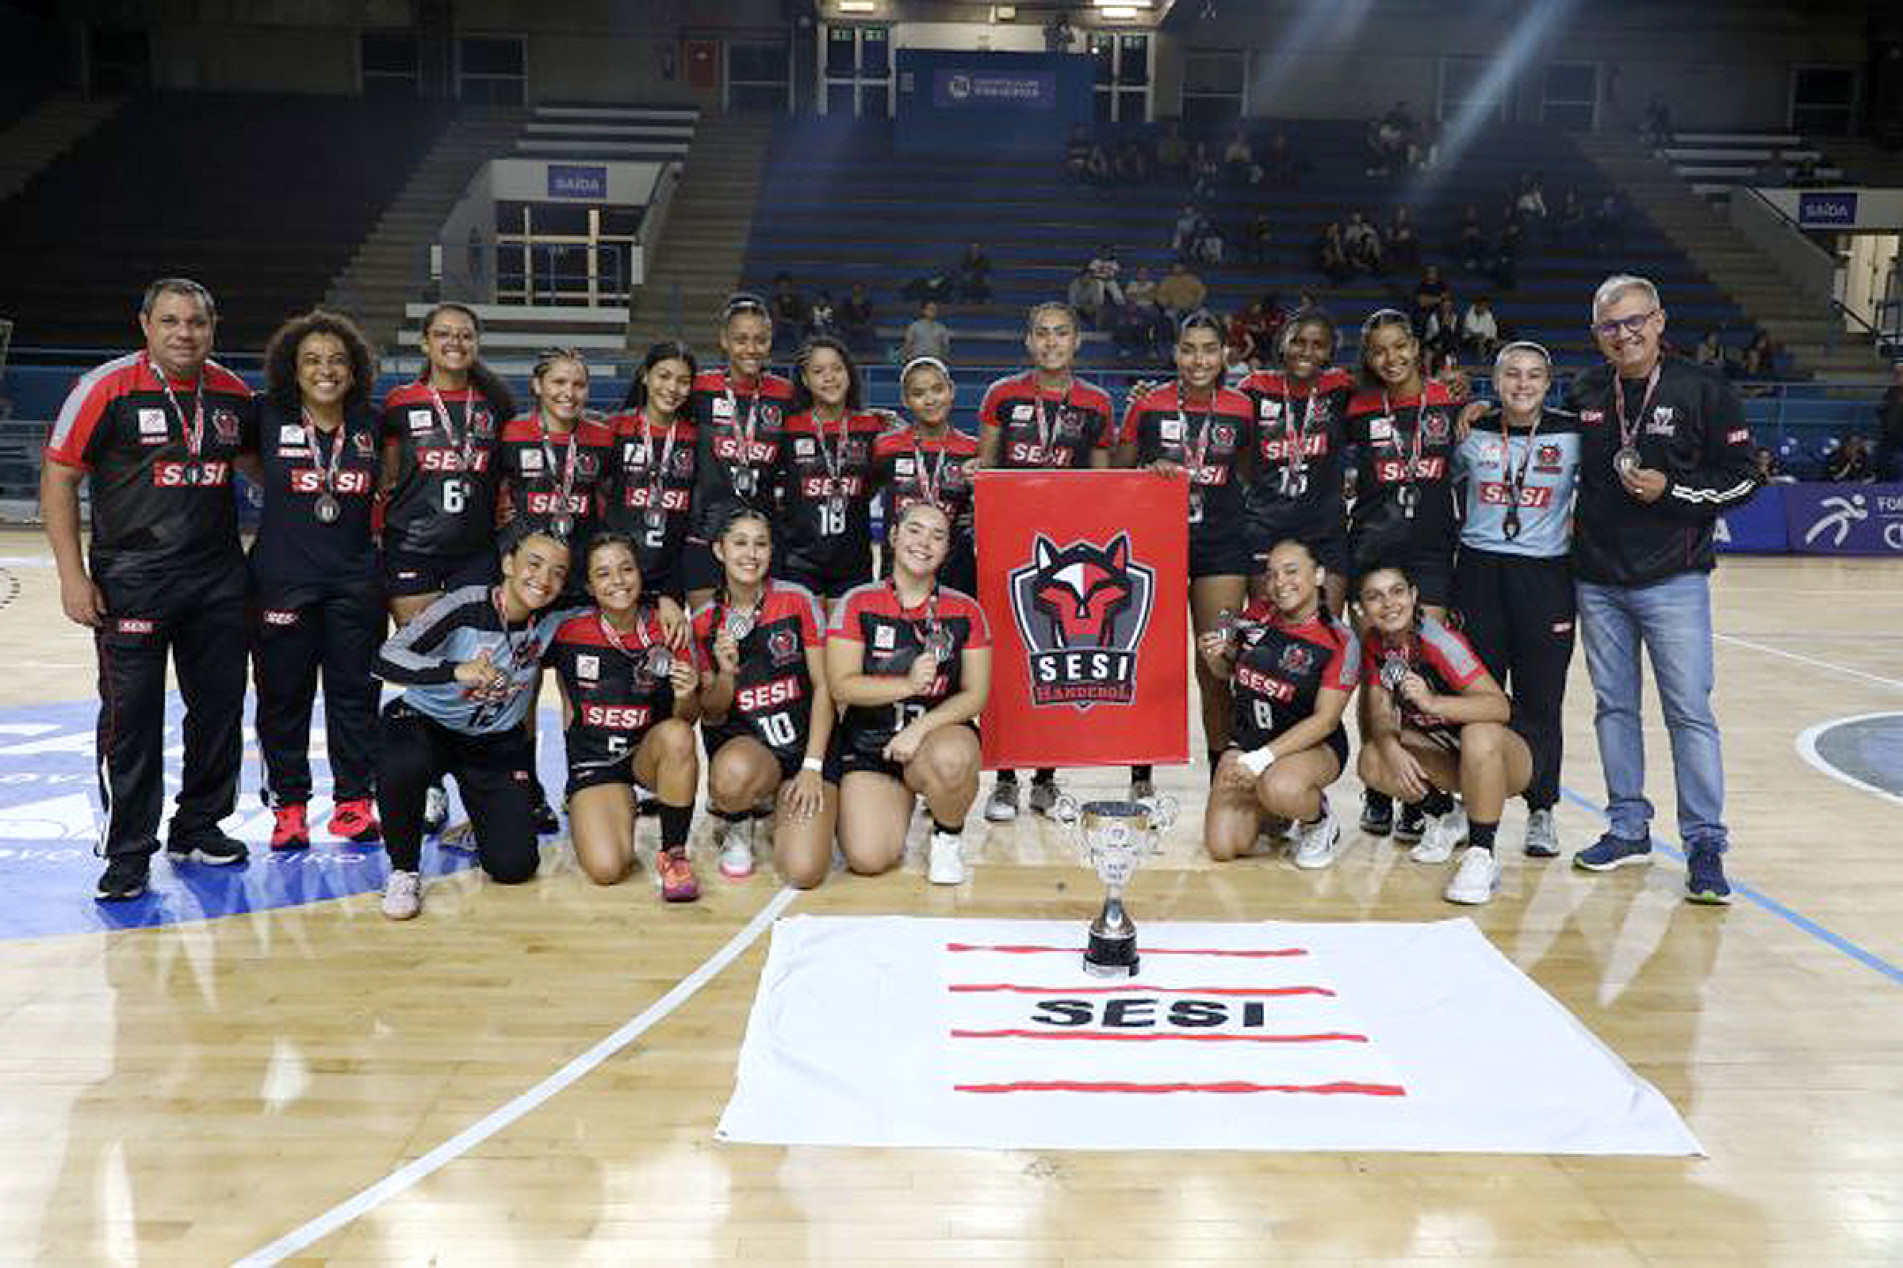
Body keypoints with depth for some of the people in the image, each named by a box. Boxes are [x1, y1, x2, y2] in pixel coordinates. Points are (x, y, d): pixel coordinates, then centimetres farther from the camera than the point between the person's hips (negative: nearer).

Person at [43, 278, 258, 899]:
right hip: (131, 581, -4)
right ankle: (128, 852, 12)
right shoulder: (107, 388, -7)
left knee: (220, 707, 11)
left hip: (219, 580, 5)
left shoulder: (234, 394, 6)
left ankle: (197, 828, 28)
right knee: (131, 718, 0)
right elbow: (58, 480, -5)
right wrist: (73, 577, -10)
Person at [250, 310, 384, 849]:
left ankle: (354, 800, 18)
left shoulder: (371, 424, 4)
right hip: (282, 578, -1)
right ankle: (288, 805, 18)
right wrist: (282, 493, 3)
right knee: (284, 694, 5)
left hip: (356, 579, 2)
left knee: (355, 691, 6)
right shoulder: (269, 417, -3)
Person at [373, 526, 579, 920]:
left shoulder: (554, 617, -11)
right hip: (426, 724, -3)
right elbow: (385, 659, -32)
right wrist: (456, 670, -48)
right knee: (403, 767, -40)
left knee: (514, 867, -9)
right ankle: (403, 870, -11)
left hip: (498, 744, 3)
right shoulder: (466, 607, -23)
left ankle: (477, 827, 29)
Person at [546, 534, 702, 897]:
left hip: (649, 752, 1)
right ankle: (623, 812, 14)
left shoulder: (666, 631, -8)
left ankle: (673, 853, -17)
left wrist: (686, 697, -26)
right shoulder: (568, 632, -9)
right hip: (592, 760, -1)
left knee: (677, 735, -36)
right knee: (606, 869, -23)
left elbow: (687, 719, -4)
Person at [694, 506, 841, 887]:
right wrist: (725, 675, -16)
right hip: (741, 744, 1)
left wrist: (812, 766, -11)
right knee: (733, 776, -39)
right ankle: (735, 827, 0)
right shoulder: (704, 623, 1)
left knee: (803, 872, -18)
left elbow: (823, 686, -3)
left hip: (807, 740, 0)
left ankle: (785, 808, 18)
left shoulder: (797, 600, -4)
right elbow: (711, 717, 5)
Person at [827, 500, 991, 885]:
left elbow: (975, 695, -2)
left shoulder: (965, 611, 2)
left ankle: (948, 837, -3)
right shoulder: (859, 603, -1)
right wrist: (907, 684, -23)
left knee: (951, 759, -38)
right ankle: (898, 802, 20)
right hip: (868, 742, 0)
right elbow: (841, 686, -8)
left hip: (940, 732, 0)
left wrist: (921, 728, -18)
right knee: (868, 859, -17)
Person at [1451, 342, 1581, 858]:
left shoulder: (1573, 433, -1)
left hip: (1546, 576, -1)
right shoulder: (1474, 432, 4)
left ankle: (1541, 810, 15)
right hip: (1479, 572, 2)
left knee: (1540, 700, 2)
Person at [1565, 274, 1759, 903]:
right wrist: (1567, 517, 6)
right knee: (1614, 707, 11)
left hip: (1673, 580, -4)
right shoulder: (1583, 395, 7)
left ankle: (1705, 844, 7)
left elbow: (1741, 479, -3)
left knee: (1690, 712, -3)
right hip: (1597, 583, 4)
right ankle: (1629, 828, 23)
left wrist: (1670, 490, -16)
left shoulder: (1702, 391, -4)